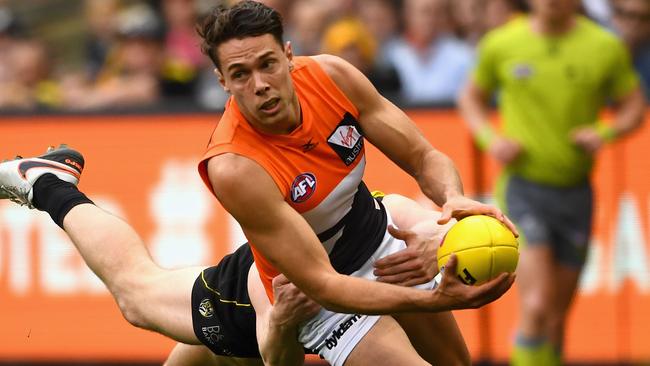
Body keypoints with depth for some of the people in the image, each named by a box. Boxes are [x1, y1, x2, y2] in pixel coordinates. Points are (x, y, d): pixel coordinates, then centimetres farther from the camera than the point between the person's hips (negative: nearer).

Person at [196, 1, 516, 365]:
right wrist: (437, 301, -48)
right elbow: (321, 285, -36)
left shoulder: (330, 75, -21)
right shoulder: (233, 168, -36)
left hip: (383, 240, 6)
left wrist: (453, 199, -37)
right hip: (321, 296, -6)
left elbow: (425, 158, -12)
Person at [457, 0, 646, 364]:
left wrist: (605, 133, -12)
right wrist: (490, 139, -3)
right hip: (523, 187, -2)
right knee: (536, 307, -19)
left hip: (575, 193, 2)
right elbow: (472, 97, 16)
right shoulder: (501, 45, 0)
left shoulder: (607, 48, -1)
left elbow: (634, 106, 9)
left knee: (557, 317, 9)